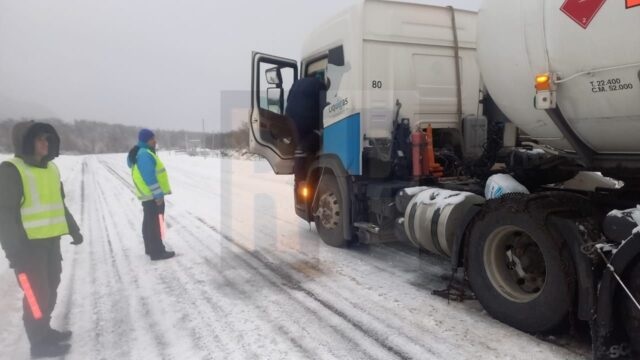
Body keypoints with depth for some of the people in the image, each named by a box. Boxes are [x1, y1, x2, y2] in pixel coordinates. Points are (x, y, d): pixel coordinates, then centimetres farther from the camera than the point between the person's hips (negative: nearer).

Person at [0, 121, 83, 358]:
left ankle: (45, 330, 35)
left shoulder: (51, 168, 12)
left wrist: (73, 229, 23)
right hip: (28, 244, -8)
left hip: (51, 240, 8)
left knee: (50, 289, 17)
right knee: (37, 294, -2)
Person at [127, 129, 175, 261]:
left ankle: (150, 248, 29)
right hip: (153, 195, -11)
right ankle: (157, 252, -1)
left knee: (149, 222, 18)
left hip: (148, 195, 11)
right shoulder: (145, 154, -20)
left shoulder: (141, 153, 14)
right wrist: (158, 195, -23)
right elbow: (149, 177, -25)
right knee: (155, 223, -6)